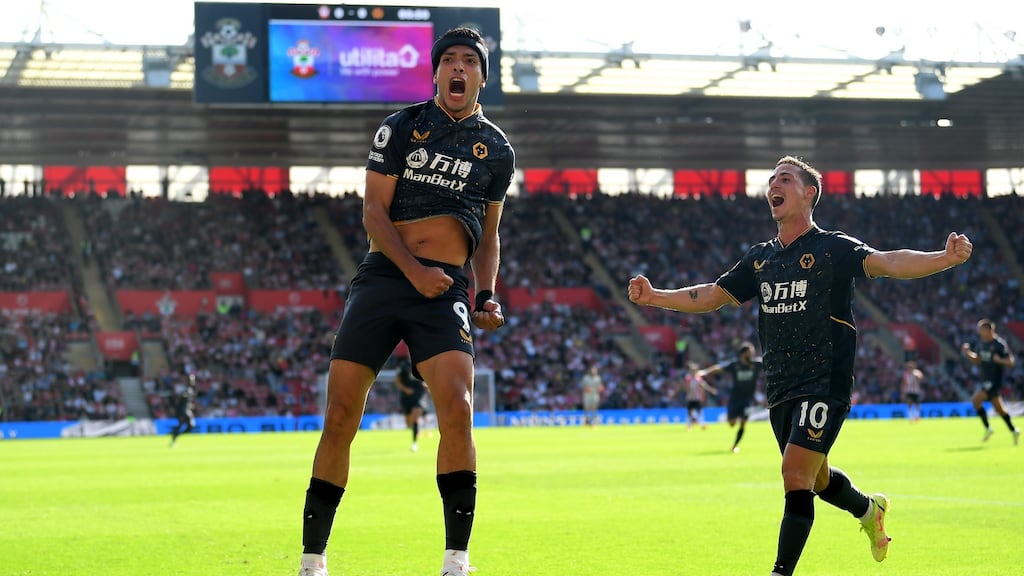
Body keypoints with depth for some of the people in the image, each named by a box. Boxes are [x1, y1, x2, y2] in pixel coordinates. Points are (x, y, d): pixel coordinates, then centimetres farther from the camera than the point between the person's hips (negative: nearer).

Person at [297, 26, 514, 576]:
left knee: (457, 410, -21)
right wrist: (414, 269, -12)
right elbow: (373, 211, 2)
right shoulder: (401, 127, 7)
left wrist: (486, 295, 7)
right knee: (339, 420, -5)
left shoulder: (497, 150, 14)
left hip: (446, 289, 0)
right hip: (382, 276, 0)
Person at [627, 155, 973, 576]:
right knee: (815, 479, 19)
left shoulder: (833, 248, -7)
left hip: (825, 384, -7)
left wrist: (945, 259, -40)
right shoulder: (760, 258, 12)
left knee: (796, 476, -16)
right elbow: (712, 296, 18)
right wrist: (655, 297, 8)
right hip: (780, 390, 7)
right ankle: (870, 510, 48)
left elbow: (886, 263, -22)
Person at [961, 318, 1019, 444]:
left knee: (975, 400, -18)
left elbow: (1011, 362, -13)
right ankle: (1013, 430, 26)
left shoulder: (999, 344, -14)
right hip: (986, 379, 8)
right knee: (998, 407, 14)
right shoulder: (982, 343, 9)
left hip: (994, 380, -8)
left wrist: (1000, 360, -31)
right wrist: (967, 353, 1)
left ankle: (988, 429, -9)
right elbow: (977, 361, 17)